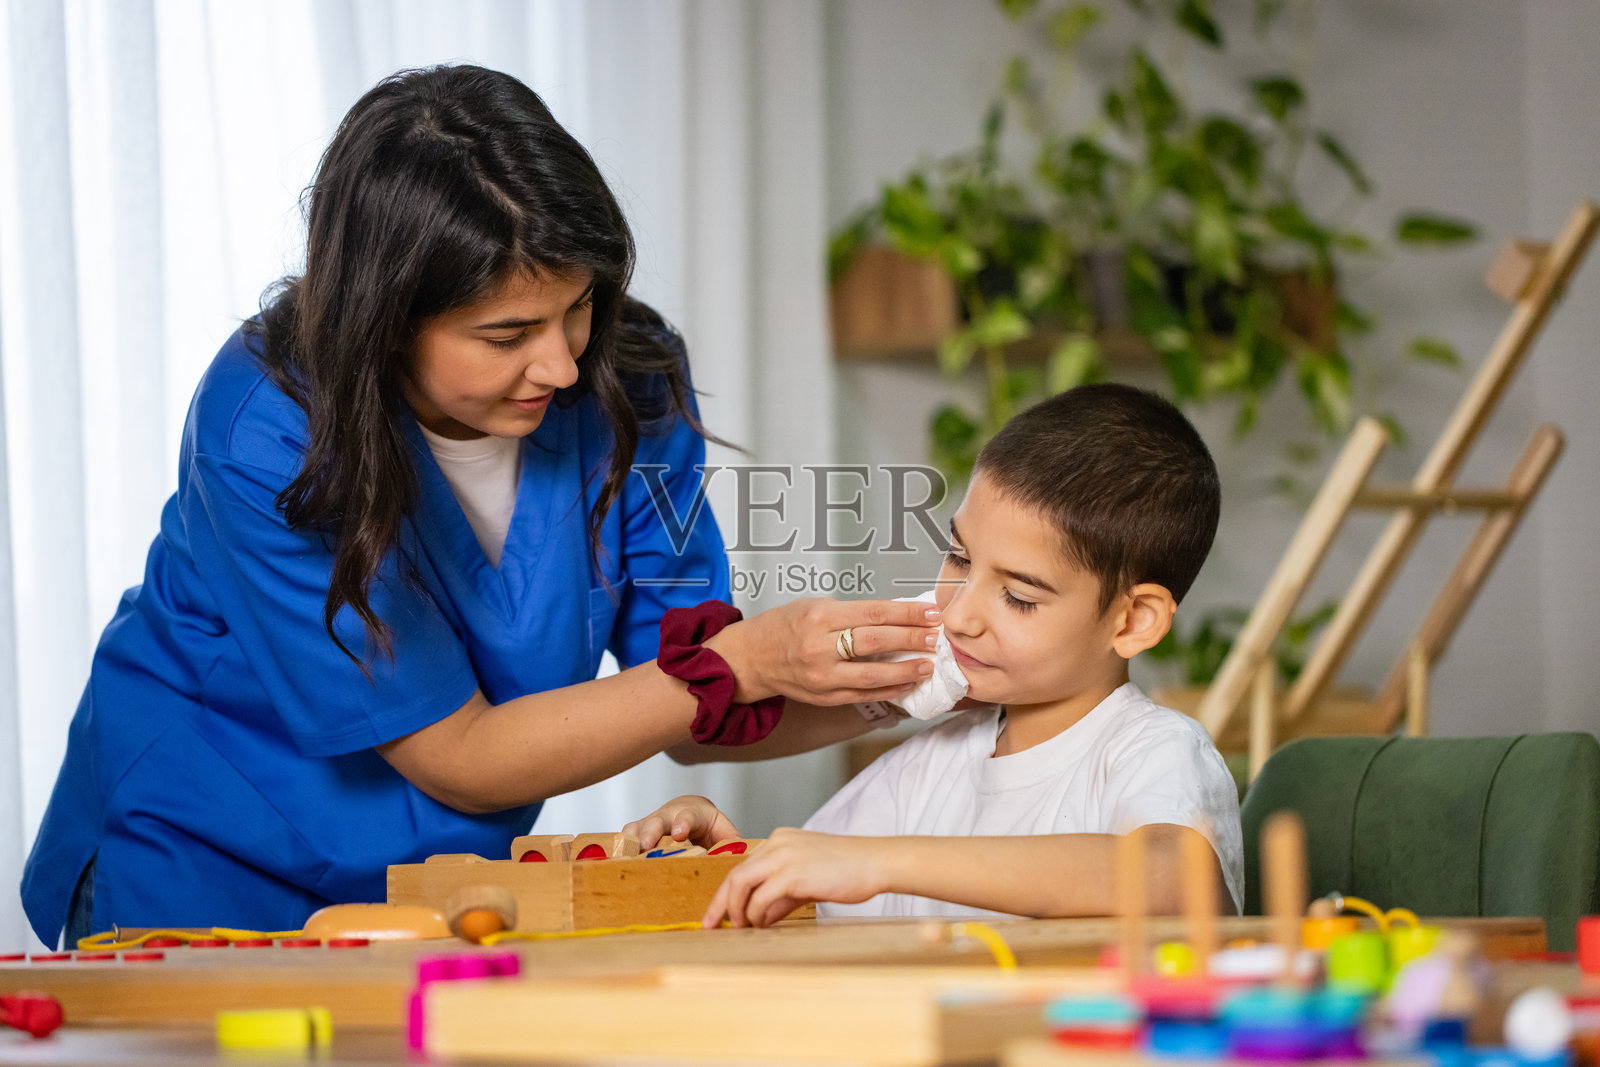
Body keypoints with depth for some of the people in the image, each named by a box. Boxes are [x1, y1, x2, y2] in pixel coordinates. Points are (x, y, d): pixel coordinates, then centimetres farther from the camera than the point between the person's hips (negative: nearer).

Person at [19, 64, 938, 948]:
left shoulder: (625, 378, -12)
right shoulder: (267, 435, -26)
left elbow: (690, 719, -6)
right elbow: (460, 761, -20)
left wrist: (877, 692, -25)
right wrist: (741, 661, -29)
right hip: (211, 882, -2)